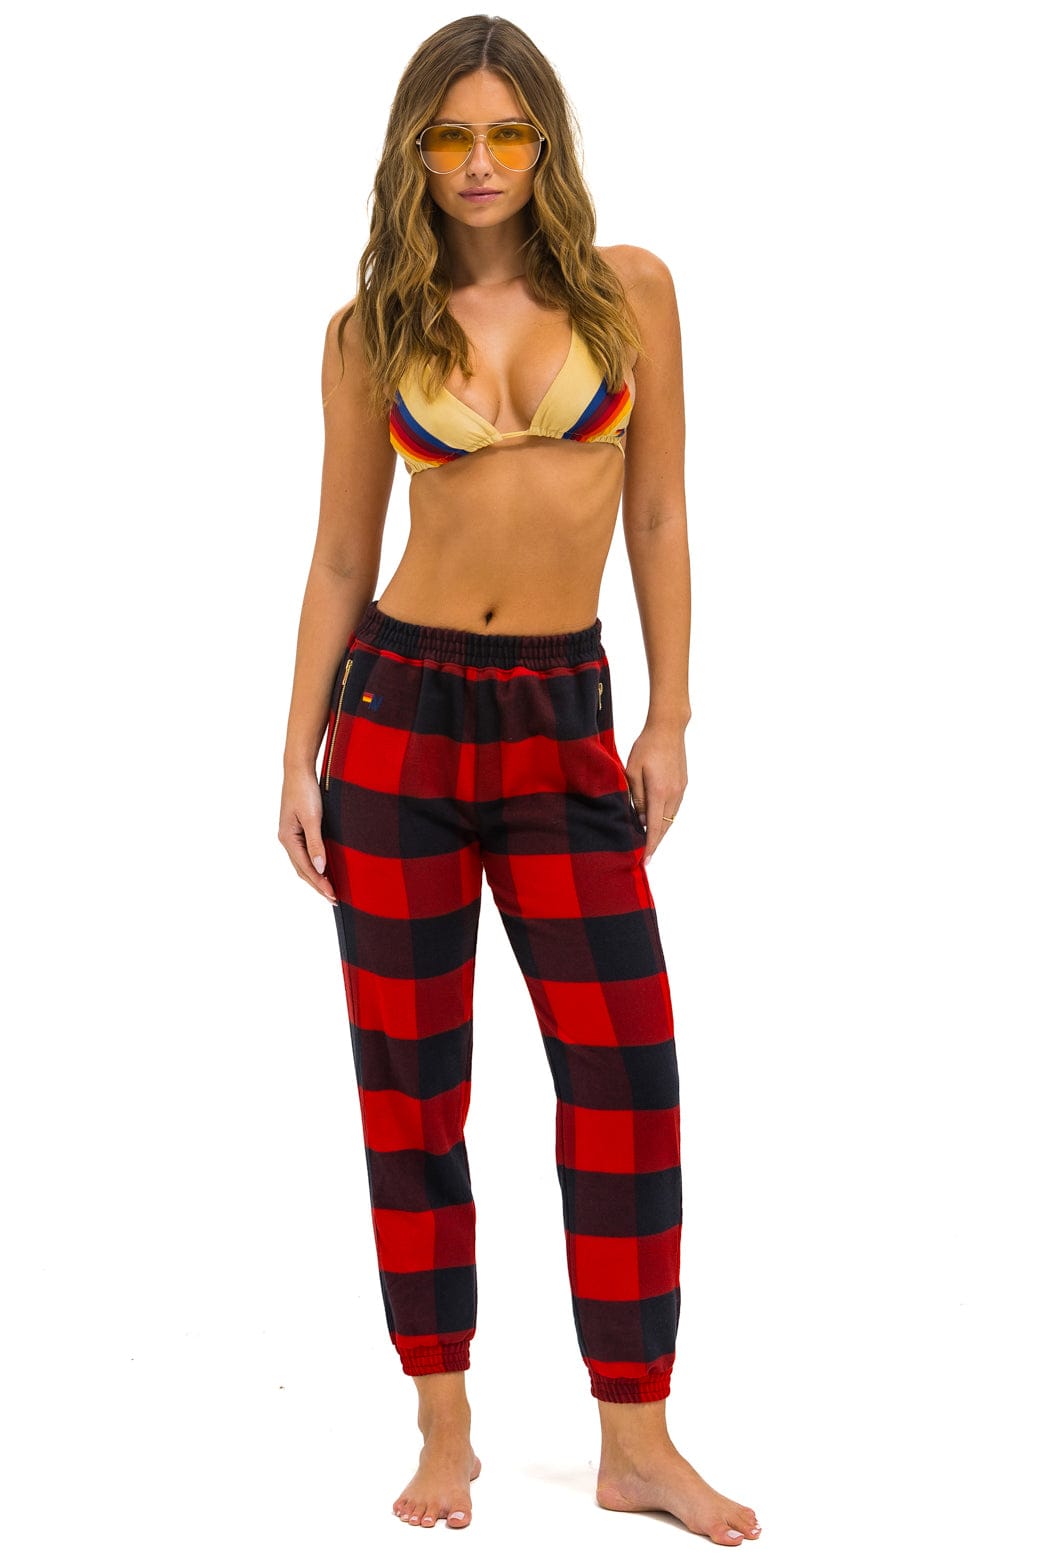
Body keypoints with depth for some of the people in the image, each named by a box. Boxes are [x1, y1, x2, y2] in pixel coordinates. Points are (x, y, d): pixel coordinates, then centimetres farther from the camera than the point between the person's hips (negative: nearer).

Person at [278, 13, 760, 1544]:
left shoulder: (629, 292, 3)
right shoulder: (371, 331, 3)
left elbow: (658, 519, 4)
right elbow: (339, 557, 6)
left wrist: (670, 719, -1)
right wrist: (297, 761, 3)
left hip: (563, 722, 0)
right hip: (399, 706, 0)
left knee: (628, 1074, -2)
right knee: (409, 1083, 4)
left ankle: (638, 1443, 11)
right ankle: (445, 1430, 17)